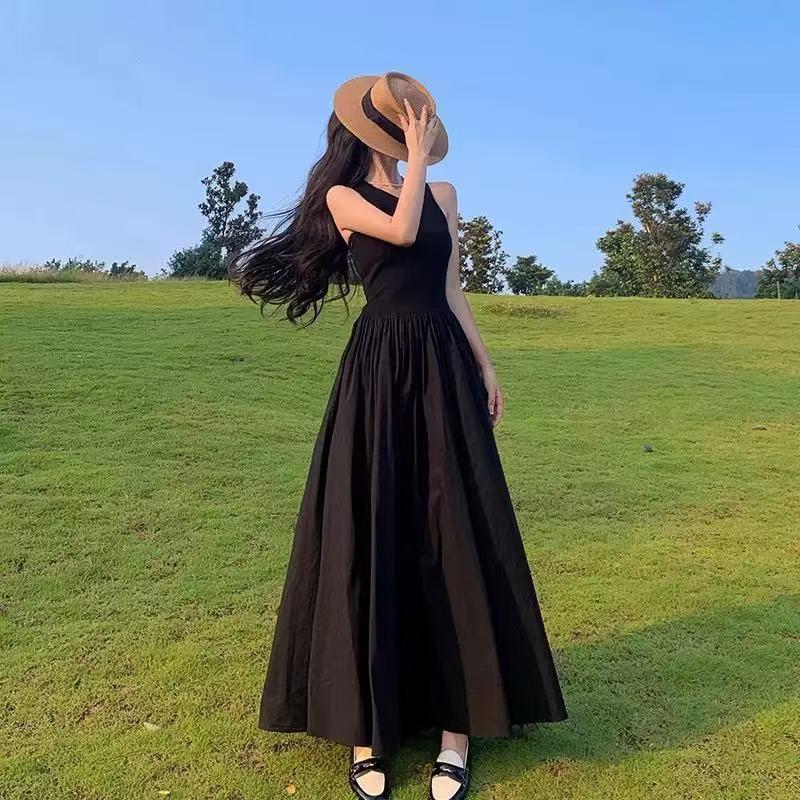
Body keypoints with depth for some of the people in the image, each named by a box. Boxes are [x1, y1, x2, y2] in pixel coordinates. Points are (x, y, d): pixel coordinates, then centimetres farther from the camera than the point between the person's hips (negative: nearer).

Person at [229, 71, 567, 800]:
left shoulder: (443, 194, 15)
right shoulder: (343, 195, 4)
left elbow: (451, 288, 13)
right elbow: (402, 230, -16)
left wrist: (485, 363, 7)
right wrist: (417, 158, -2)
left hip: (443, 367, 4)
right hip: (379, 370, -3)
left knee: (454, 535, 1)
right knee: (373, 534, -2)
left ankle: (456, 724, 11)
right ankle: (366, 724, 11)